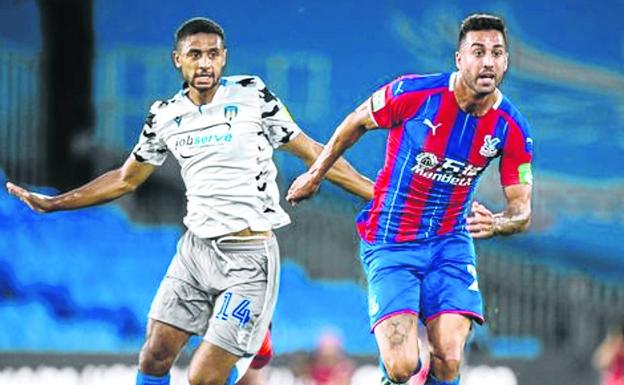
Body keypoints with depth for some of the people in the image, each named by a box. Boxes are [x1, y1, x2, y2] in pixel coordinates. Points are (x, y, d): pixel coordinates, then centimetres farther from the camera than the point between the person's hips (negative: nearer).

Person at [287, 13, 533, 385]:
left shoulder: (512, 128, -9)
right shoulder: (415, 93, -17)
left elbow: (522, 211, -6)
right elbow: (358, 121, 2)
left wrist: (495, 223, -31)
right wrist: (315, 175, 14)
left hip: (451, 243, 3)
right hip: (390, 243, -2)